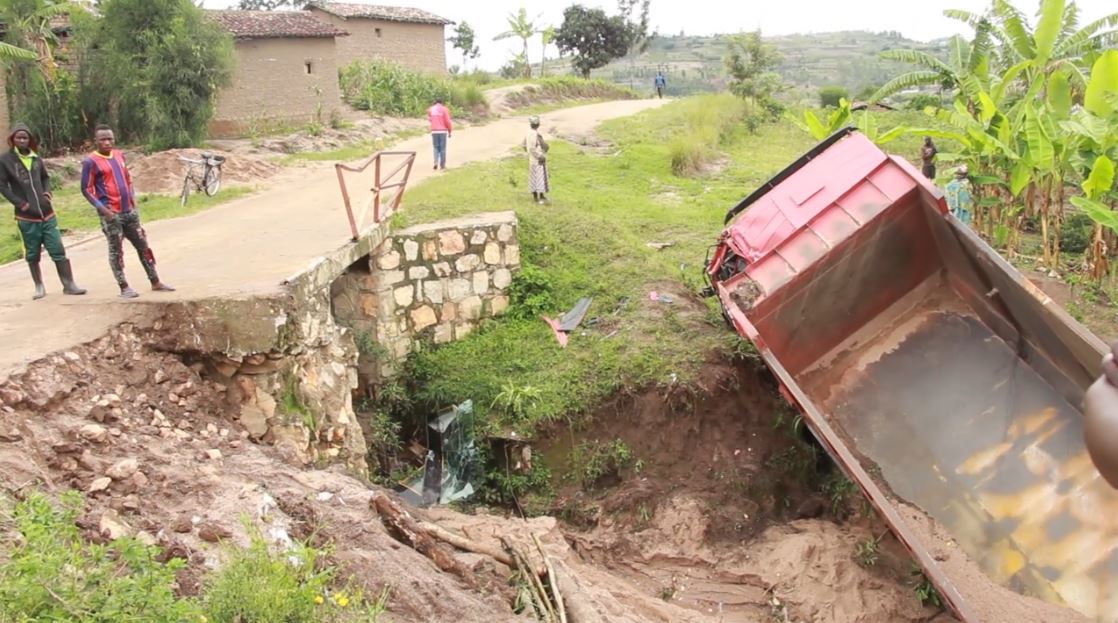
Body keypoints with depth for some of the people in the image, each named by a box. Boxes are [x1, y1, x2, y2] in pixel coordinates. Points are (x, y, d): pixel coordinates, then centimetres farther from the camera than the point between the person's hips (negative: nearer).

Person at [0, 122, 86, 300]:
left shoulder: (36, 159, 7)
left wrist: (47, 191, 2)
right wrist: (20, 203, -13)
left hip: (47, 214, 3)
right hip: (26, 217, -3)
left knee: (58, 250, 1)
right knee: (32, 254, 8)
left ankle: (69, 284, 5)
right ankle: (39, 287, 19)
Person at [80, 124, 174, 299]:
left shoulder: (119, 155, 10)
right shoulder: (91, 162, -8)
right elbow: (86, 189, -8)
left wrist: (133, 199, 8)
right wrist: (102, 209, -17)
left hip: (129, 211, 6)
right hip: (111, 214, -6)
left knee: (143, 245, 9)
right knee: (116, 250, -1)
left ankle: (155, 282, 16)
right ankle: (124, 287, 6)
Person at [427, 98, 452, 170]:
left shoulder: (430, 109, 6)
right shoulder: (444, 109, -4)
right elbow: (447, 121, -7)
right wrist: (450, 131, 3)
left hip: (434, 131, 2)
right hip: (443, 131, -2)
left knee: (436, 147, 11)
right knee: (443, 148, 4)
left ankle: (436, 162, -8)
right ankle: (442, 165, 7)